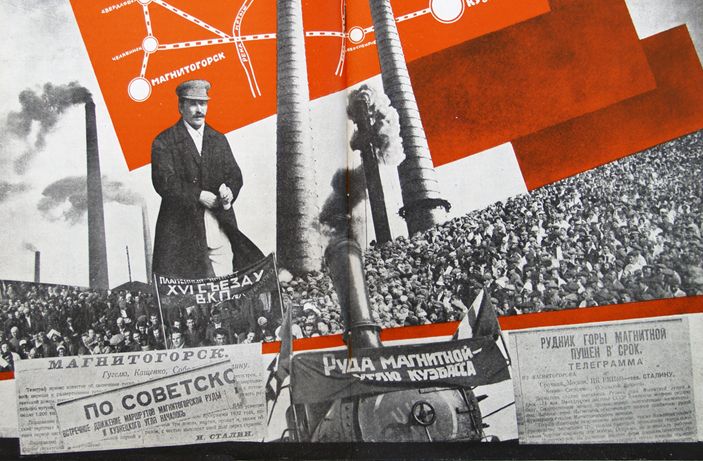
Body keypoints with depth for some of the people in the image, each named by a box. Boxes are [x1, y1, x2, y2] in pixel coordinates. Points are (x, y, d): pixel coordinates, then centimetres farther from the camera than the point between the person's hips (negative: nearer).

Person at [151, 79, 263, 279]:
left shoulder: (219, 140, 19)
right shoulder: (164, 142, 3)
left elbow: (234, 175, 12)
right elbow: (164, 182, -8)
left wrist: (229, 191, -11)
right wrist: (198, 195, -16)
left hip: (221, 227, 4)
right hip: (182, 230, -4)